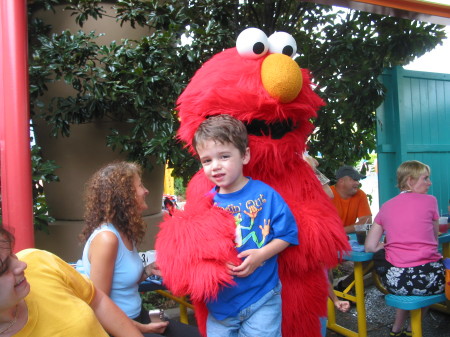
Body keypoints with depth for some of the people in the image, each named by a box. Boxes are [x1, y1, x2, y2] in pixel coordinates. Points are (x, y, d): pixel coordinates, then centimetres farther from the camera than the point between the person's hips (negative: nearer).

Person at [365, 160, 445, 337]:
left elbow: (369, 247, 3)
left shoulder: (386, 206, 8)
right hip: (430, 278, -2)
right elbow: (434, 240, 12)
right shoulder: (429, 201, 1)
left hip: (396, 281, 2)